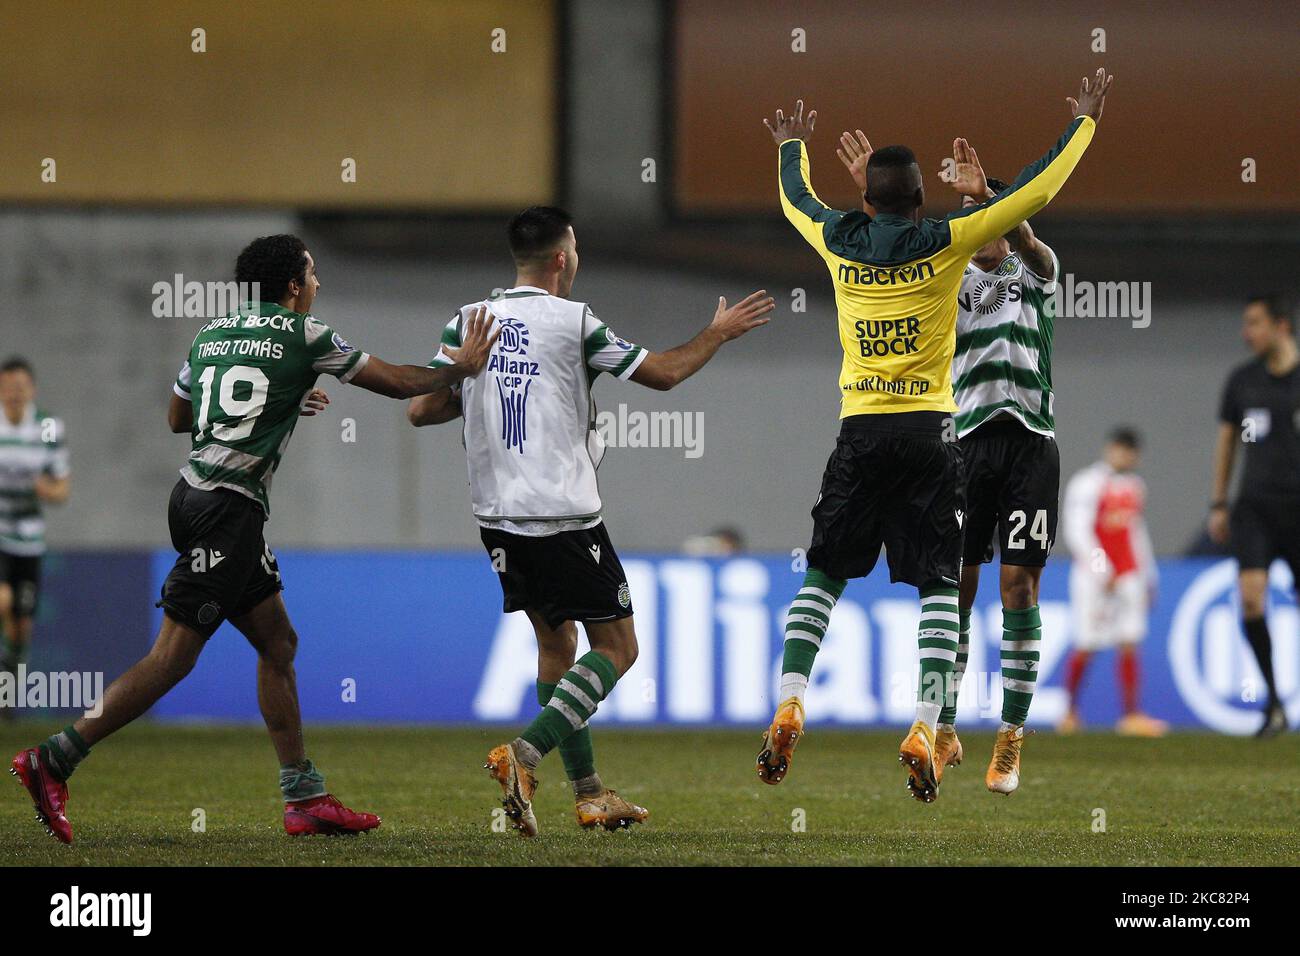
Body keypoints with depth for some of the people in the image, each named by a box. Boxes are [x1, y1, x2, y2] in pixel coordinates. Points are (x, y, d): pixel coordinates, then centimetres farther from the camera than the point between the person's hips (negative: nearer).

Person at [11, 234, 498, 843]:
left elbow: (178, 417, 27)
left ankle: (304, 798, 9)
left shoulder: (212, 333, 15)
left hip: (197, 492, 9)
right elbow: (398, 384, 2)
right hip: (227, 508, -9)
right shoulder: (303, 336, -4)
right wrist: (461, 368, 19)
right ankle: (51, 762, -9)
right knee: (172, 659, -8)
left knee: (277, 644, 10)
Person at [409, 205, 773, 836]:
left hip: (497, 516, 6)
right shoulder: (573, 322, -8)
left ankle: (589, 794, 17)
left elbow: (421, 410, 4)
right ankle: (524, 754, -15)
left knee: (556, 641, 18)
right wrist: (719, 334, 17)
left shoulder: (468, 322, 4)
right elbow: (664, 373, 1)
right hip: (564, 516, -6)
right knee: (616, 646, 3)